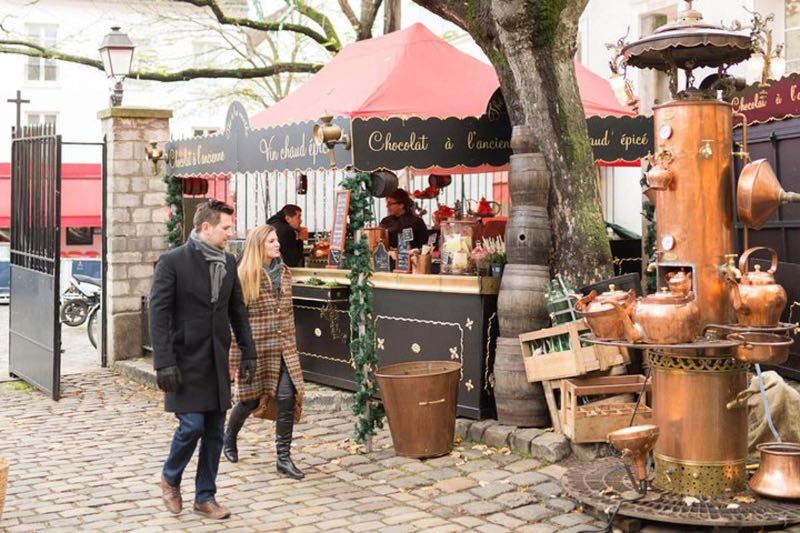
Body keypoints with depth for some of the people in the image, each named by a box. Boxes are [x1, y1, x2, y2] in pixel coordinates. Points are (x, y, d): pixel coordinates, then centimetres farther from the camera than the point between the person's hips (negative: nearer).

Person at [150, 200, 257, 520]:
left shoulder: (228, 262, 8)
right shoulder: (173, 262, -10)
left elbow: (238, 311, 13)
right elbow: (159, 314, -12)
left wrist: (248, 353, 9)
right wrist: (164, 363, -17)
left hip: (217, 361, 6)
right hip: (187, 360, -5)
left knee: (215, 431, 7)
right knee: (192, 425, -8)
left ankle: (205, 496, 20)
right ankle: (170, 479, 20)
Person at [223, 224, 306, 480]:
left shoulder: (284, 272, 8)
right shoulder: (243, 276, -9)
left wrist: (291, 344, 15)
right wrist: (233, 357, -10)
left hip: (283, 349, 4)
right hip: (255, 348, -4)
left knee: (287, 398, -6)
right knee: (250, 400, 10)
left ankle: (283, 457, 3)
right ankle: (229, 438, 39)